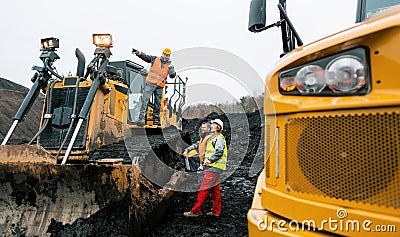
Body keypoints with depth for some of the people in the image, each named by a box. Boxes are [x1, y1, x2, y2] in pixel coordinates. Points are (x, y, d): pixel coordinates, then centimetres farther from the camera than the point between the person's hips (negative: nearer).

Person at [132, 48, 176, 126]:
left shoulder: (169, 65, 9)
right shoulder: (155, 59, 7)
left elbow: (172, 75, 0)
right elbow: (145, 57, 4)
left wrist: (171, 68, -17)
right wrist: (138, 53, -12)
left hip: (160, 86, 3)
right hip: (150, 83, -2)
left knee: (158, 103, 8)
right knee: (145, 100, -11)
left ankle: (156, 119, 18)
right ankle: (142, 118, -12)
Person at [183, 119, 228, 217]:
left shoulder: (219, 138, -9)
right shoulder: (214, 138, 22)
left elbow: (219, 152, -21)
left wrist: (210, 160, -24)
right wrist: (206, 160, 17)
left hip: (214, 167, -10)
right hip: (212, 167, 10)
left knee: (204, 189, -9)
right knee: (215, 189, 12)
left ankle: (195, 211, -7)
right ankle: (216, 211, 19)